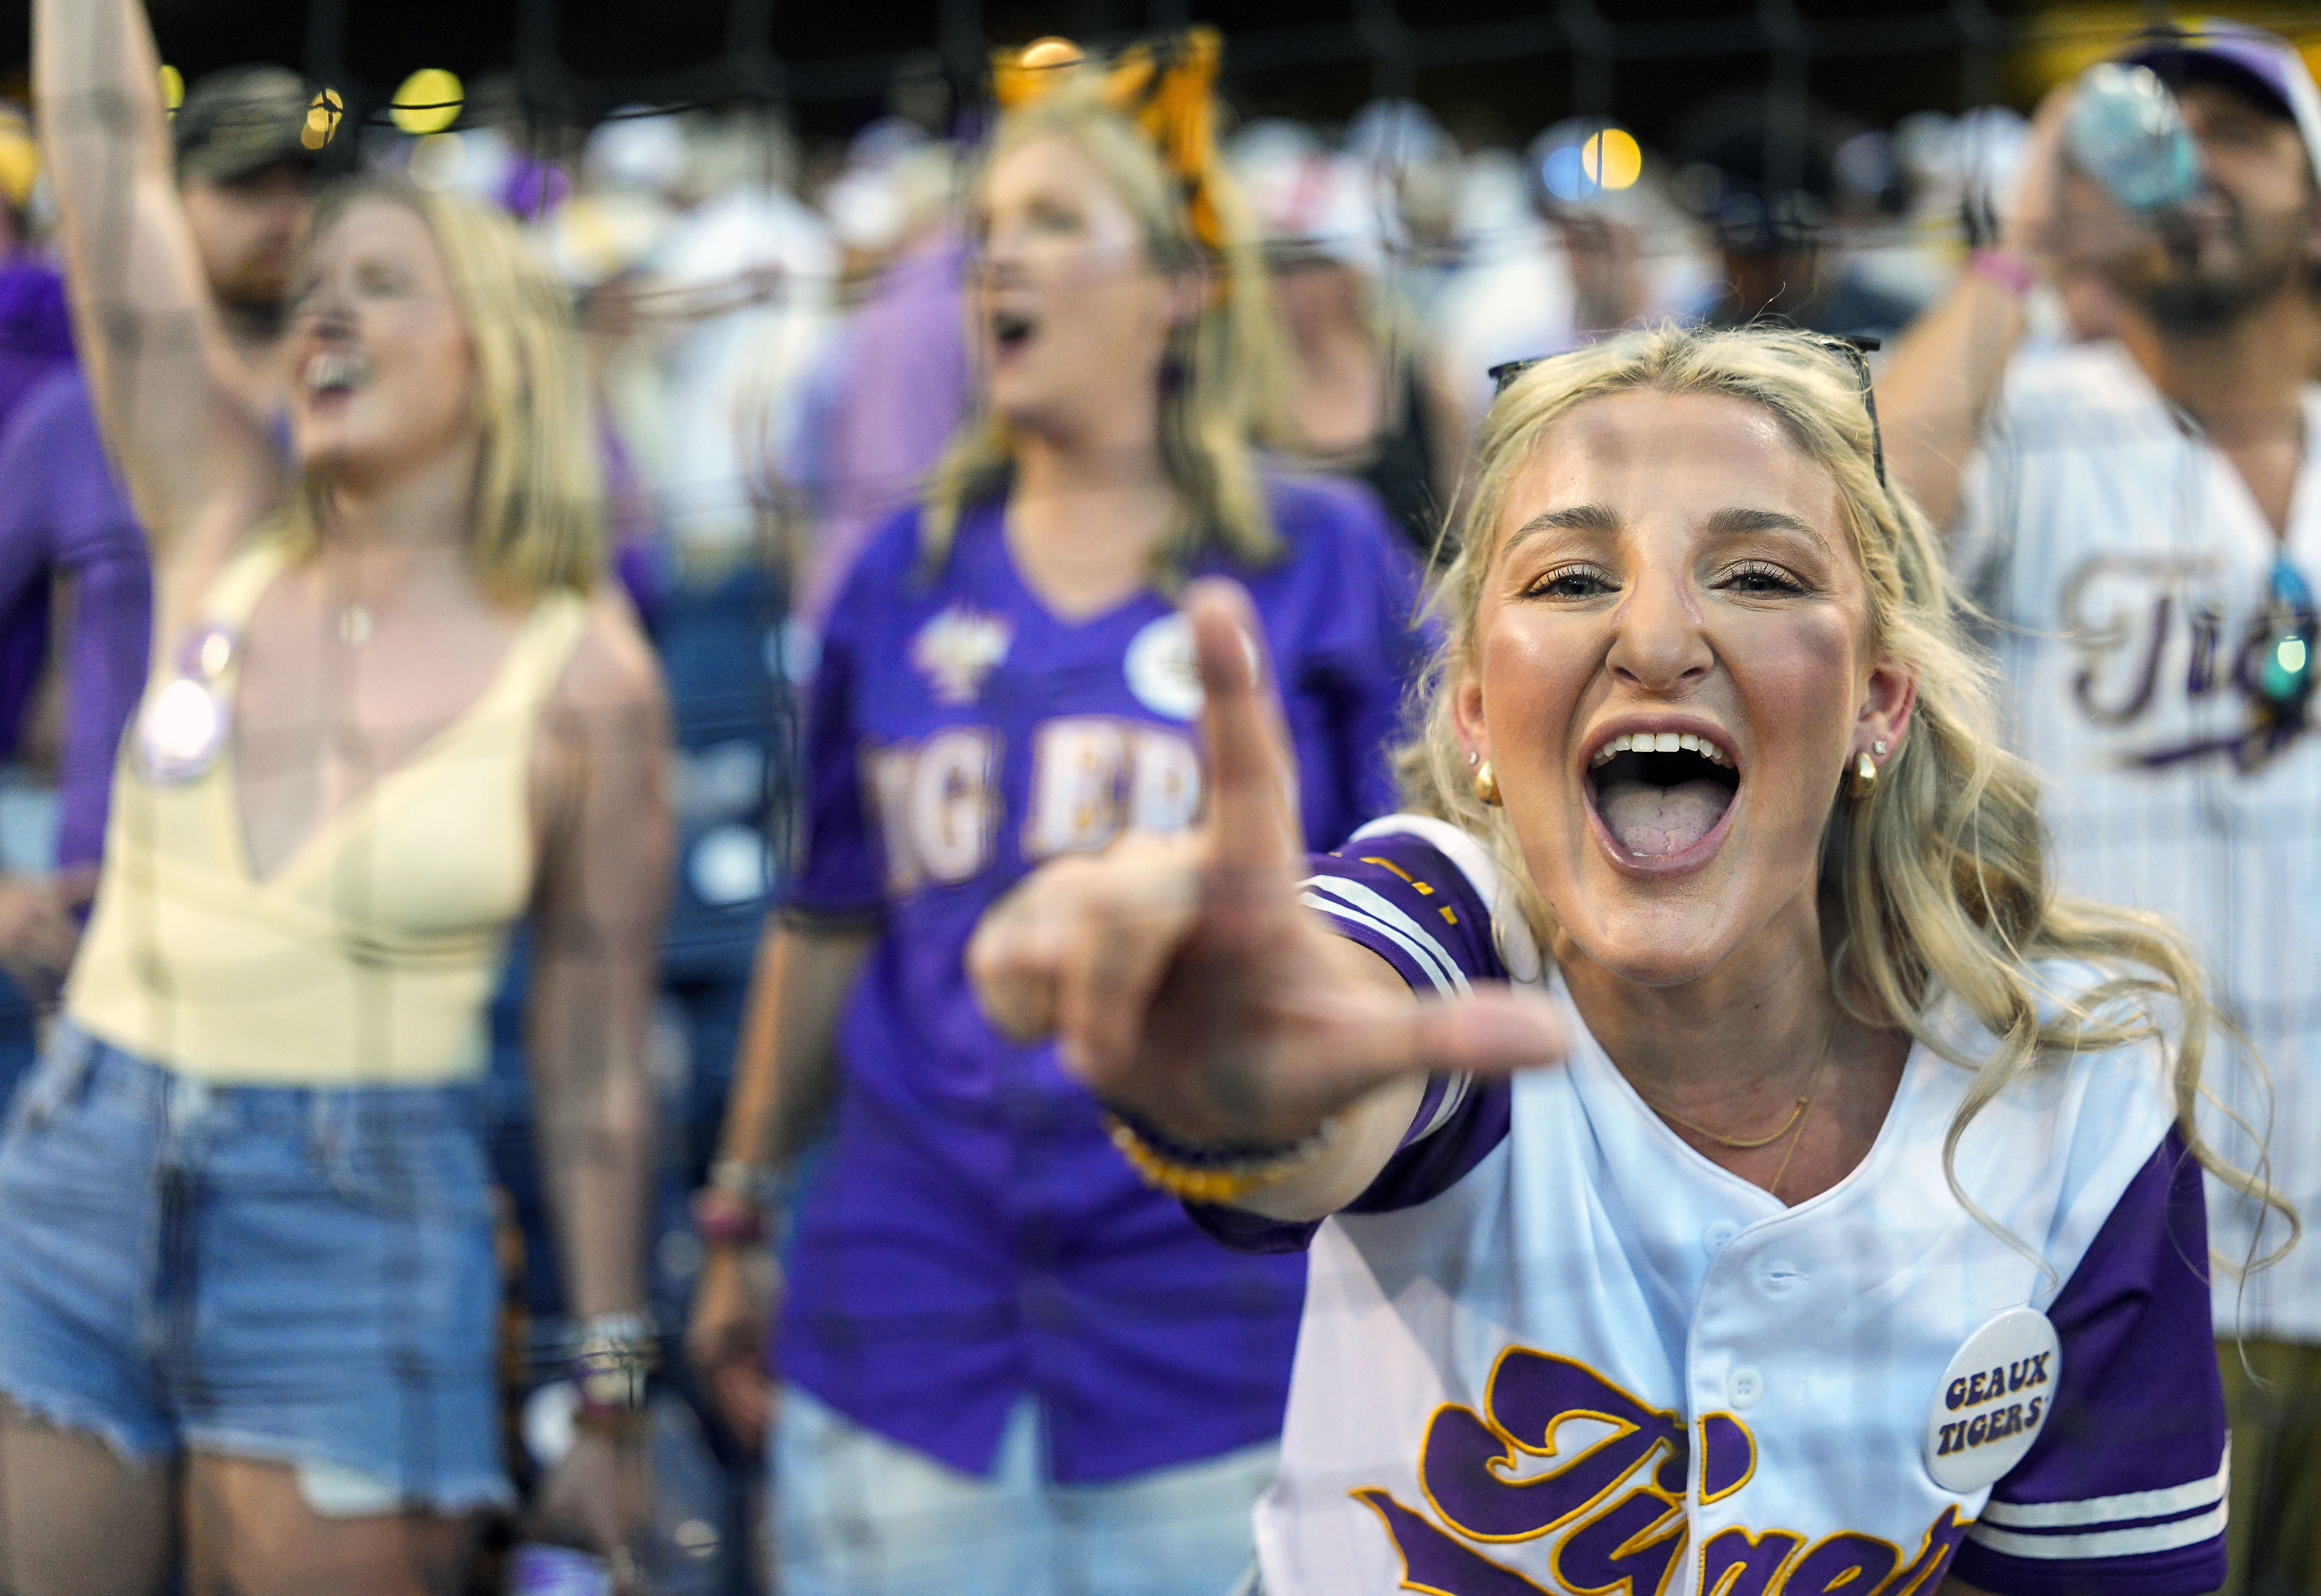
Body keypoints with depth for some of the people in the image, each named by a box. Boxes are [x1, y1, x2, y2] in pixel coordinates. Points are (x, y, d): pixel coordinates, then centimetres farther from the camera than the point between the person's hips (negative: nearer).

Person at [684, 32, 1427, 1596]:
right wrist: (738, 1219, 16)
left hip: (1216, 1320, -2)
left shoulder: (1326, 562, 2)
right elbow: (827, 927, 15)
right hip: (908, 1315, 3)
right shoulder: (906, 578, 10)